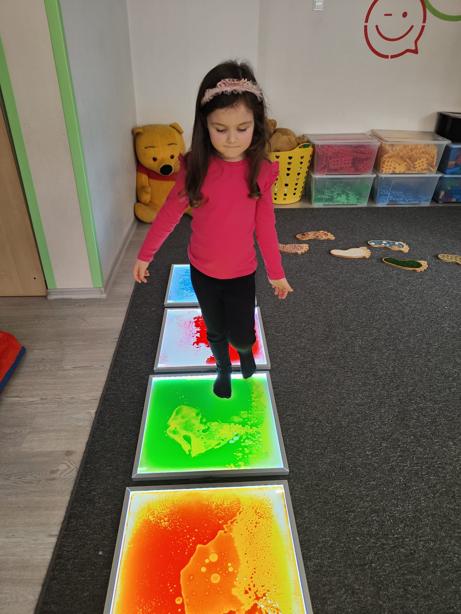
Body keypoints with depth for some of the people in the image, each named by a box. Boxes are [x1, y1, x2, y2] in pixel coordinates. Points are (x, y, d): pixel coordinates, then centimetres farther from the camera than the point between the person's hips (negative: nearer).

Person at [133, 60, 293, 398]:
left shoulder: (261, 171, -14)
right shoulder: (195, 166, -13)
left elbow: (265, 225, -5)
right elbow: (170, 213, -3)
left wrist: (277, 273, 2)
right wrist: (145, 255, 4)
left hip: (242, 273, -1)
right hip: (202, 270, 1)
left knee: (241, 337, 8)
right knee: (215, 332, 20)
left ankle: (246, 350, 46)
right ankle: (223, 368, 51)